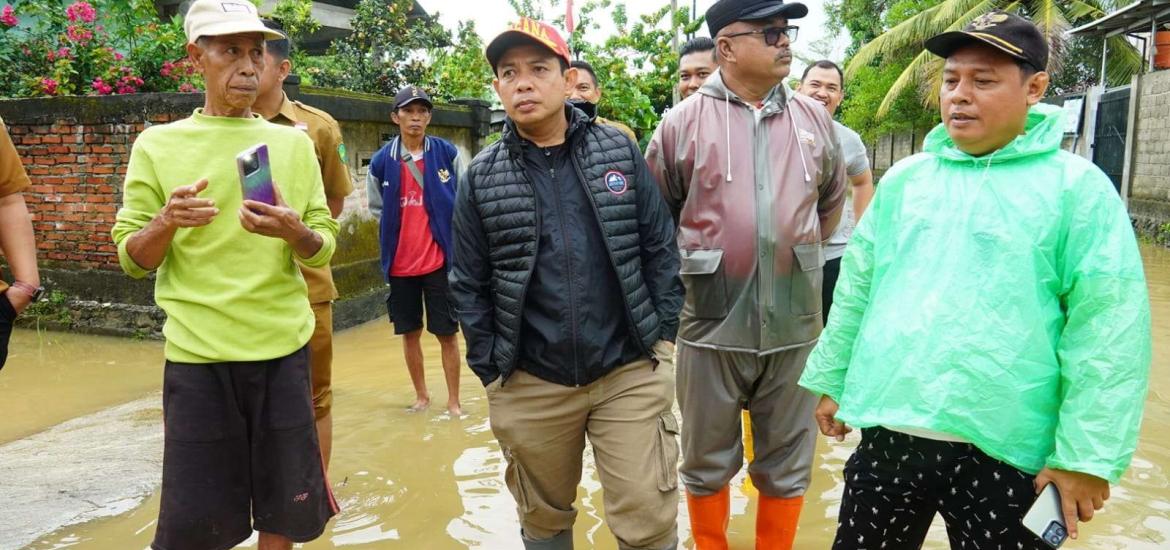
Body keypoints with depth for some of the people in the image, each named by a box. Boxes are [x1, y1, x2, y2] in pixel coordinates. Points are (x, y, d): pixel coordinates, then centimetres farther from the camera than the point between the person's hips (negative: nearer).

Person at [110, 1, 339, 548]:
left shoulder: (294, 143, 5)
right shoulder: (157, 145, 1)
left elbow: (324, 246, 5)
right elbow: (131, 259, 2)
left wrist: (295, 233, -17)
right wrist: (165, 222, -19)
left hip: (283, 348, 2)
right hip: (197, 355, -1)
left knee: (284, 505, 10)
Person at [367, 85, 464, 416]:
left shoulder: (447, 154, -3)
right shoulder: (382, 161, 0)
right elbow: (376, 207, 11)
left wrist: (453, 238, 0)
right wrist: (397, 231, 3)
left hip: (440, 260, -2)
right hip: (400, 263, 2)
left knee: (447, 332, 3)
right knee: (410, 332, 12)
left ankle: (453, 400, 17)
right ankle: (421, 395, 29)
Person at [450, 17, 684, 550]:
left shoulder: (619, 150, 1)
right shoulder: (482, 177, 0)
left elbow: (660, 247, 3)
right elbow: (469, 284, 3)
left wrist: (663, 335, 0)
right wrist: (490, 369, 0)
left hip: (631, 373, 0)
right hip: (529, 386, 1)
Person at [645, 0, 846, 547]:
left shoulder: (814, 118, 5)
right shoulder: (682, 122, -4)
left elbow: (833, 198, 20)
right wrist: (691, 265, 8)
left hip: (794, 322, 3)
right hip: (712, 322, -2)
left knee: (787, 466, 15)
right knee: (707, 464, 14)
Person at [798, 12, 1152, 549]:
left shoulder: (1077, 187, -5)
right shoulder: (903, 179, 7)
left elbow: (1107, 330, -10)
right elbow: (857, 288, 11)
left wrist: (1087, 455, -13)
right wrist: (832, 380, 12)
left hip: (1003, 451, -3)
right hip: (887, 434, 4)